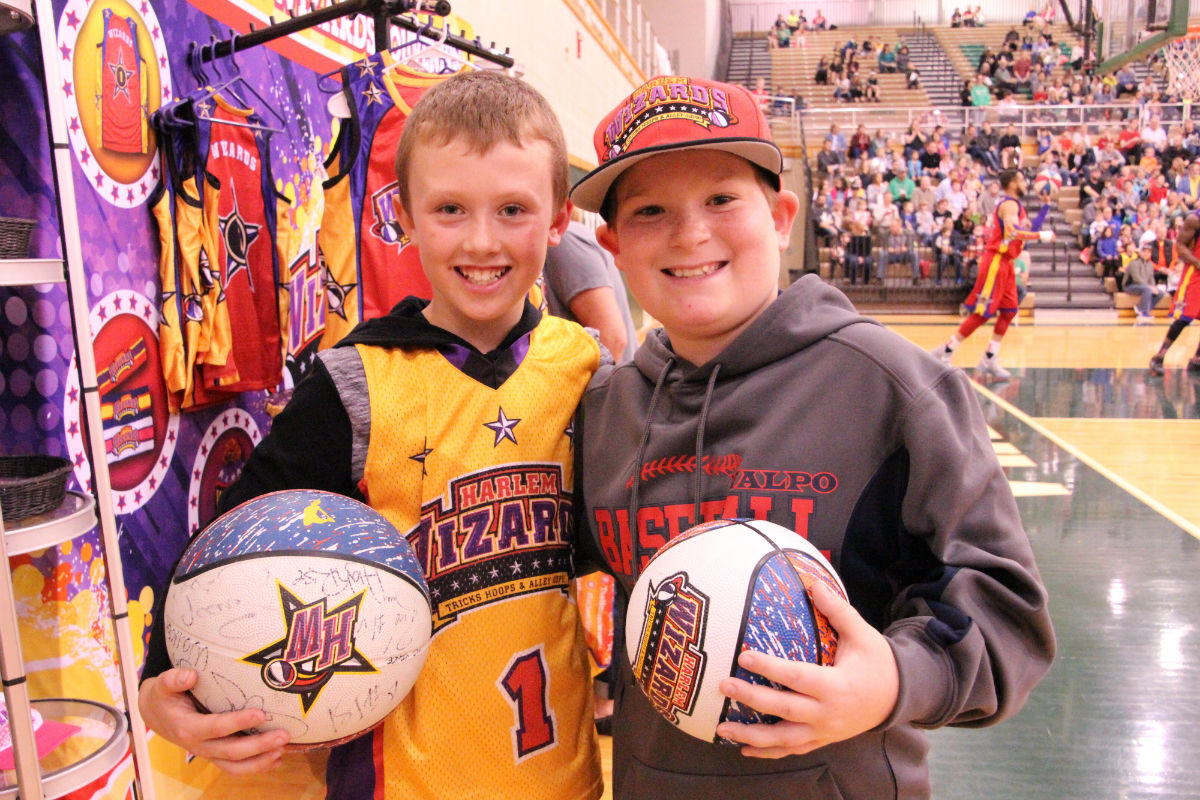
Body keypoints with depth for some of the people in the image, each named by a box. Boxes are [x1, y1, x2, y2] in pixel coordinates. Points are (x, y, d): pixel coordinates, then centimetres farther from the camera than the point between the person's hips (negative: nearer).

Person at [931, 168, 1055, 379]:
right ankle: (945, 352, -6)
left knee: (1009, 312, 9)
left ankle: (989, 359, 13)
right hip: (996, 261, -10)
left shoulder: (1016, 205, 20)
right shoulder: (1009, 204, -13)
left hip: (1005, 263, 10)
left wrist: (1046, 206, 23)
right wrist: (1042, 236, -22)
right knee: (983, 313, -10)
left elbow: (1030, 230, 27)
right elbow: (1013, 231, -29)